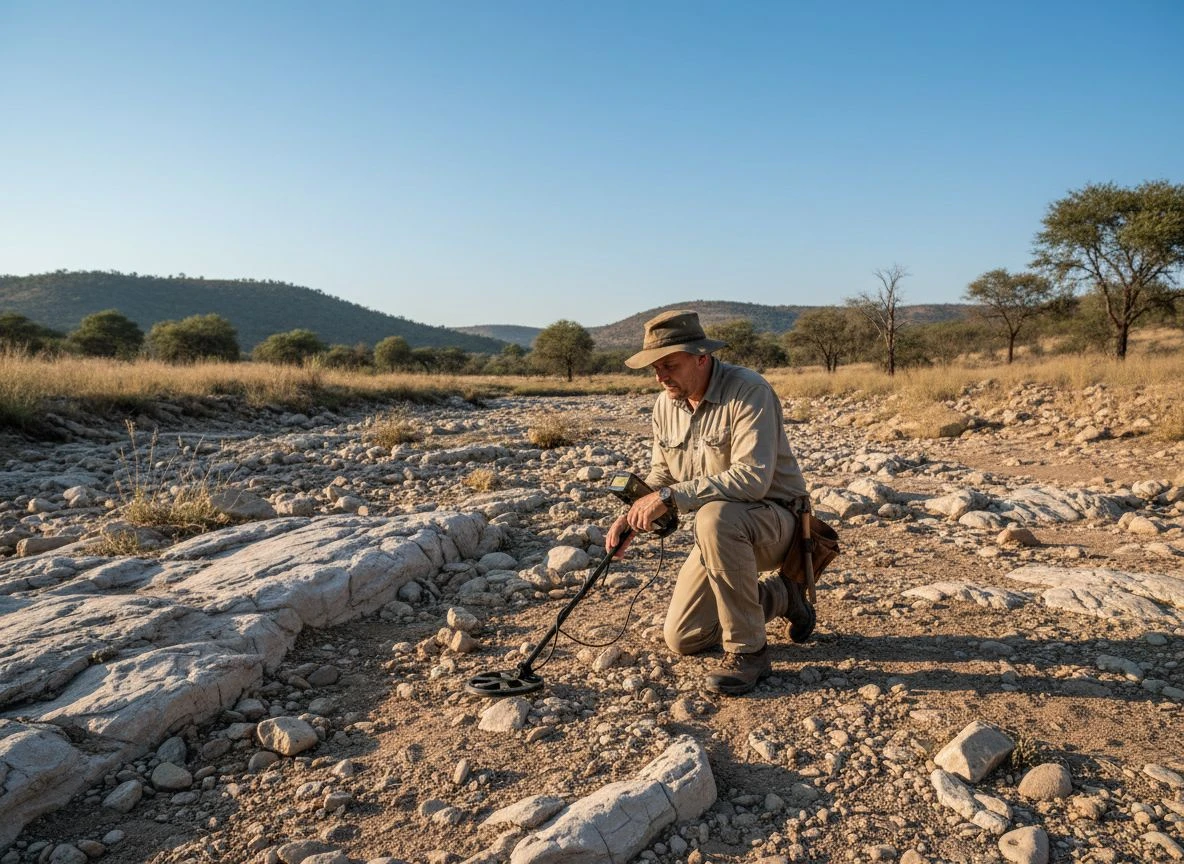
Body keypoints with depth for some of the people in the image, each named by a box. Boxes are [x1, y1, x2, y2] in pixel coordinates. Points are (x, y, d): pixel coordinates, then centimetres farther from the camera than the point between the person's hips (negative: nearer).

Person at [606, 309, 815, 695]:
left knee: (716, 516, -40)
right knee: (681, 639, 4)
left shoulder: (748, 392, -23)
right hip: (722, 531, 7)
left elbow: (752, 478, -34)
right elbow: (661, 474, 10)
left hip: (774, 519, -7)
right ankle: (779, 596, 26)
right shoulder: (665, 404, 0)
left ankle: (748, 650, -22)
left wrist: (671, 496, -35)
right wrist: (631, 516, -9)